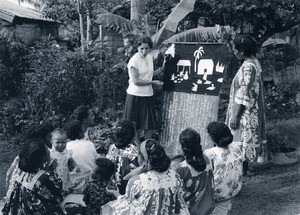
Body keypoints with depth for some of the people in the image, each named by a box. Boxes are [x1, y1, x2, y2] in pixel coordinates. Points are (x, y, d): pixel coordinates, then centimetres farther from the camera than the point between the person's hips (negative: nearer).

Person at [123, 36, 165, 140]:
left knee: (150, 125, 8)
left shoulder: (149, 58, 7)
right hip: (136, 95, -6)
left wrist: (163, 68, 10)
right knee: (134, 125, 4)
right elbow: (136, 81, -17)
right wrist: (153, 82, -15)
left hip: (148, 95, 6)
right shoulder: (134, 61, -14)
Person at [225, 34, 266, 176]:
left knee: (242, 139, 3)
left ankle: (244, 168, 14)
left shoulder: (248, 67, -24)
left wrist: (235, 116, -20)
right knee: (248, 138, 17)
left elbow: (244, 95, -24)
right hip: (252, 110, 10)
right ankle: (246, 166, 27)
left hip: (245, 112, -10)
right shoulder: (254, 62, 6)